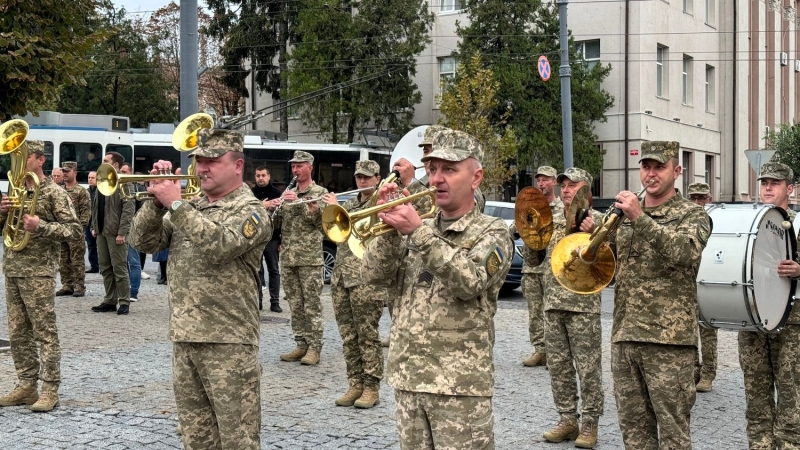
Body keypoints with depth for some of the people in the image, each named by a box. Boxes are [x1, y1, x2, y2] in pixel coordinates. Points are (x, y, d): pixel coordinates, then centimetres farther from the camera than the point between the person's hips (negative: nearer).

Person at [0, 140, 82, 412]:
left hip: (38, 272, -7)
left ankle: (50, 390, -1)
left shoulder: (54, 192, -5)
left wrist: (41, 226, -21)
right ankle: (26, 386, 17)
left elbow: (75, 230, -10)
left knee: (45, 332, -4)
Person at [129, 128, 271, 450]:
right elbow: (144, 242, 9)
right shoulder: (190, 208, 15)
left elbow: (218, 245, -24)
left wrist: (176, 203, -19)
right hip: (184, 339, 7)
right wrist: (158, 201, -5)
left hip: (228, 342, -7)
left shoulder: (250, 211, -6)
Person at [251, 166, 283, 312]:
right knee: (256, 270, 6)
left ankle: (275, 301, 7)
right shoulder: (250, 194, 6)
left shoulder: (276, 193, 0)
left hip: (272, 239, -2)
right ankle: (257, 299, 12)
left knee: (274, 271, 3)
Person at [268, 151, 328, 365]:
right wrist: (273, 209, -6)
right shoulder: (287, 193, 16)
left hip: (310, 259, -5)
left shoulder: (320, 192, 1)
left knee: (312, 305, -4)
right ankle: (301, 344, 14)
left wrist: (299, 203, -19)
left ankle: (314, 348, -1)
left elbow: (320, 220, -13)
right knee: (295, 305, 8)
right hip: (288, 258, 6)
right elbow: (277, 224, 14)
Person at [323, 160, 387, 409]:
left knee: (368, 335, -3)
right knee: (348, 335, 8)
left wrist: (337, 207, -15)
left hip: (366, 279, -7)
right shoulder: (350, 203, 18)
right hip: (341, 276, 7)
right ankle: (355, 384, 15)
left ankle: (371, 388, 2)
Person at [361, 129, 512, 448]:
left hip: (460, 383, -5)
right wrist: (391, 226, -10)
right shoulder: (419, 228, 14)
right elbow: (373, 274, 4)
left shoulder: (492, 232, -2)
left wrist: (418, 233, -25)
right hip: (407, 377, 5)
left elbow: (469, 282, -20)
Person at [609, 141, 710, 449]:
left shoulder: (692, 215, -1)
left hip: (668, 339, -5)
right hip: (624, 337, 5)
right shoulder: (626, 215, 14)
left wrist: (641, 219, -26)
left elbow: (685, 252, -21)